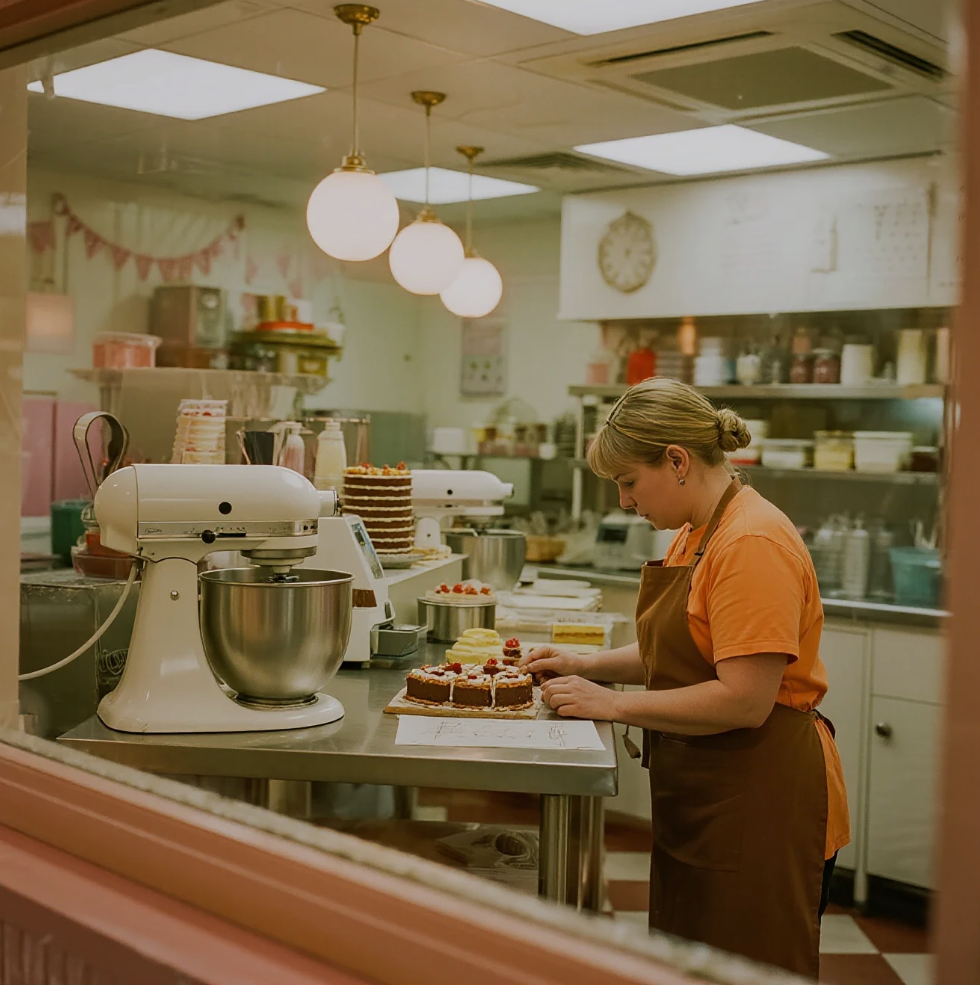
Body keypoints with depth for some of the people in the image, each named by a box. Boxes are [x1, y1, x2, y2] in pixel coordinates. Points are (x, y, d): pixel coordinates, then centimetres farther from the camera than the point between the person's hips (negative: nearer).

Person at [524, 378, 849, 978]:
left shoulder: (752, 544, -22)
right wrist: (585, 667, 8)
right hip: (701, 797, 10)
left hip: (759, 806, -10)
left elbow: (744, 700, -26)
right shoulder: (695, 535, 11)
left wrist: (614, 704, -19)